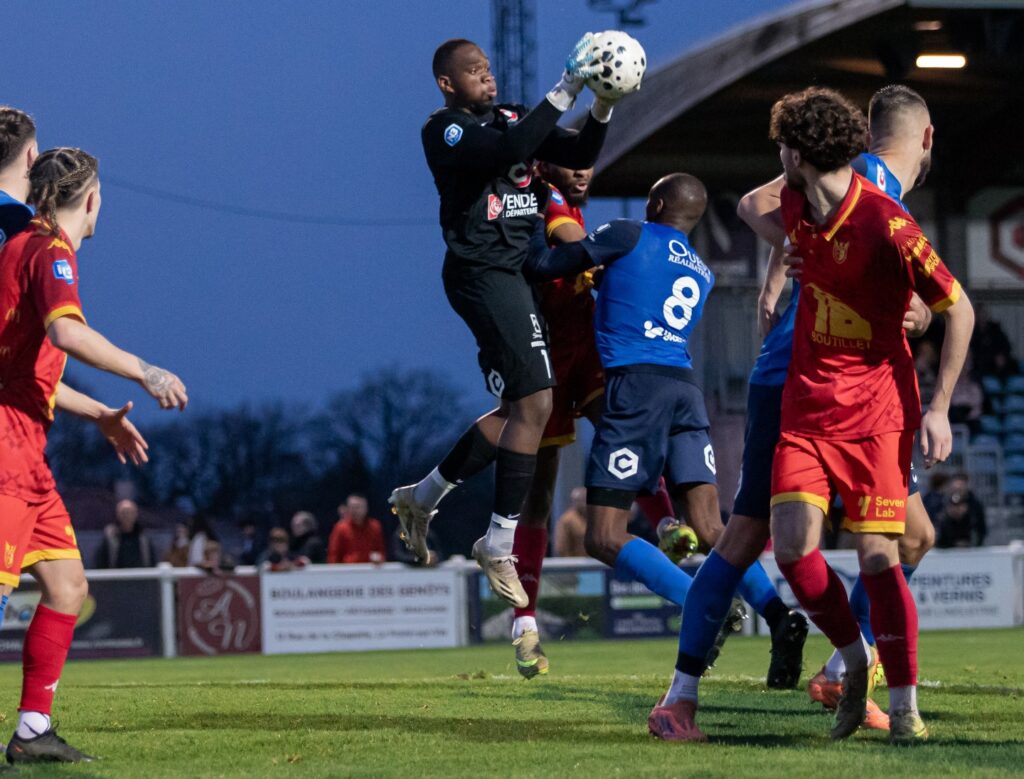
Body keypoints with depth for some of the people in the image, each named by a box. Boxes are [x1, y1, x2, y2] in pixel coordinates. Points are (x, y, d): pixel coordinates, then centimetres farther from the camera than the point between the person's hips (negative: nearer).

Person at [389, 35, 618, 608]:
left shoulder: (512, 118, 15)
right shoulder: (445, 130, -8)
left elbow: (580, 155, 12)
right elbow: (507, 150, -26)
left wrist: (603, 105, -6)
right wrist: (566, 90, -27)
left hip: (520, 271, 9)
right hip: (485, 274, -9)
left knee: (518, 410, 15)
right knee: (534, 404, -15)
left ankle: (421, 497, 30)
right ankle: (499, 547, -8)